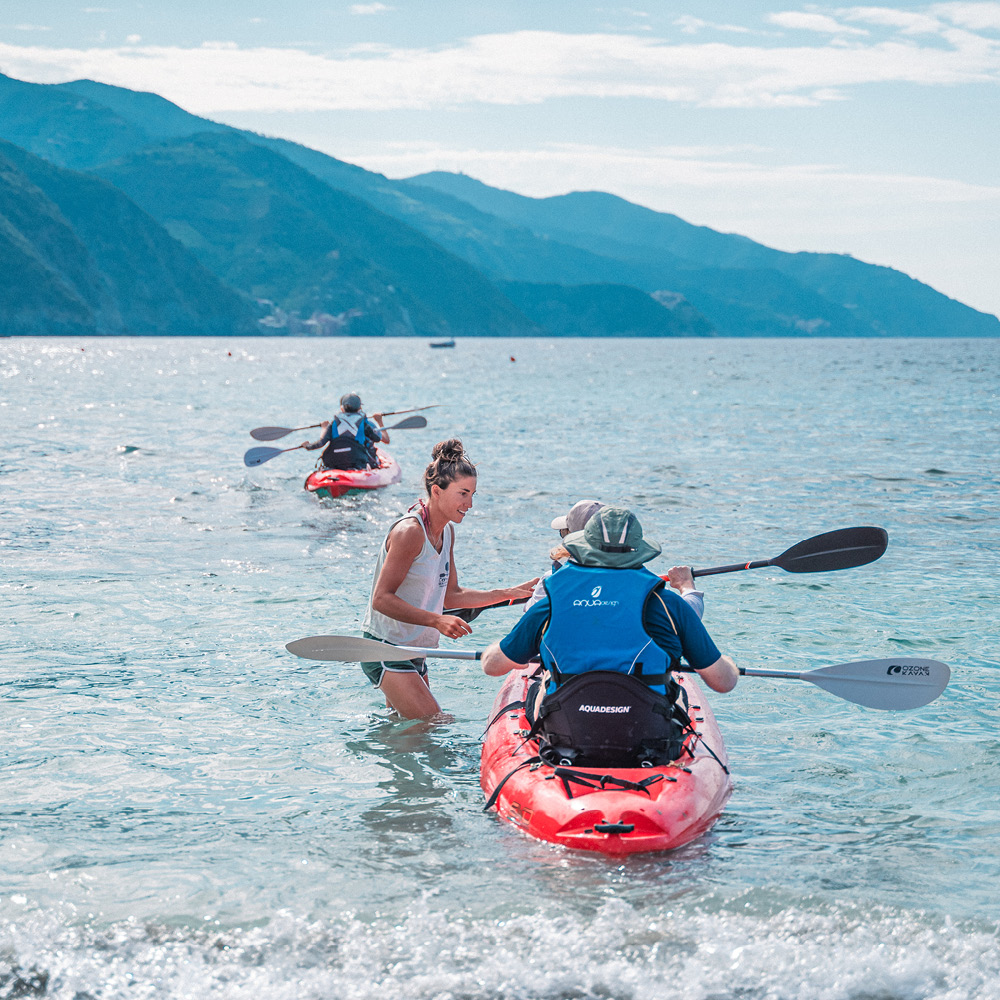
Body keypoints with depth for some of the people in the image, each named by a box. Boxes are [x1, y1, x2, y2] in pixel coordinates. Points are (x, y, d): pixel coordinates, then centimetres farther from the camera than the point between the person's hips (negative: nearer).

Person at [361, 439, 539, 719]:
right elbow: (381, 599, -23)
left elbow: (451, 595, 12)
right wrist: (436, 621, -31)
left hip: (414, 652, 9)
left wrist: (509, 594, 5)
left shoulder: (446, 531, 6)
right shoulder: (409, 531, -22)